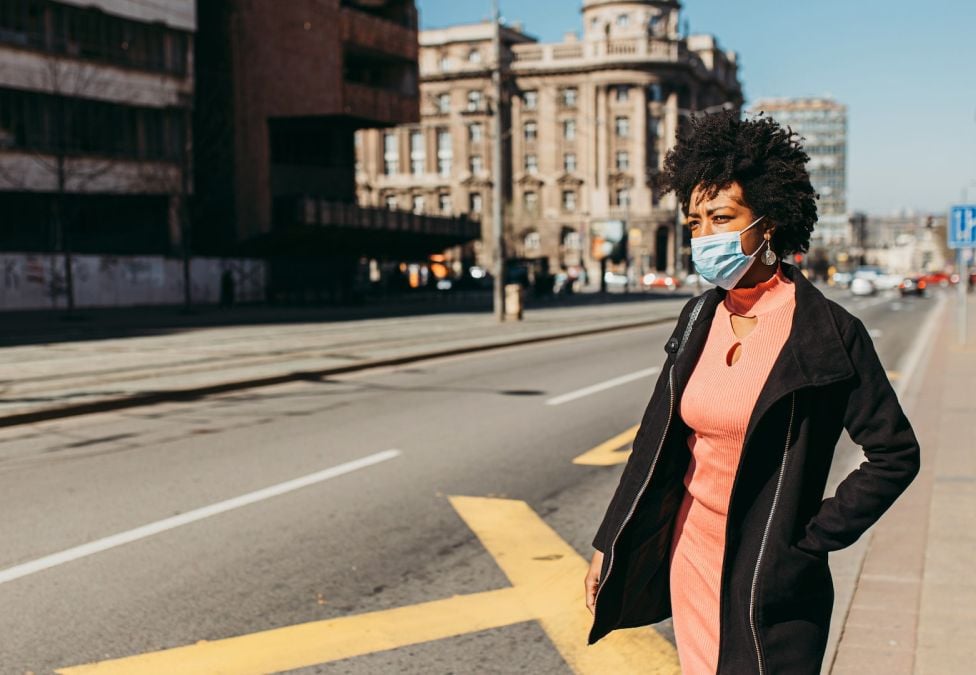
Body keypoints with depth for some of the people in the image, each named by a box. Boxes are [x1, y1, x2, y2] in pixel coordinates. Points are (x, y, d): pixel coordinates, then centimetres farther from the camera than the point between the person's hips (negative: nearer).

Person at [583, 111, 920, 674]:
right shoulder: (701, 317, 3)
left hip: (770, 579, -5)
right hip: (690, 558, 5)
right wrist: (609, 546, 9)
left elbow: (896, 454, -8)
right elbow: (656, 442, 8)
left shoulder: (829, 333, -14)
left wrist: (813, 536, -9)